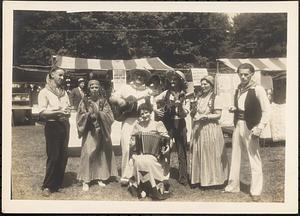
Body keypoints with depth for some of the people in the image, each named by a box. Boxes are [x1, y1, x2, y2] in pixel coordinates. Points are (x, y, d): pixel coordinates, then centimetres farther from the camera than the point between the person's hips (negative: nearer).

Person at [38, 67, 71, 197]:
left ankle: (58, 184, 19)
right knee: (53, 156, -4)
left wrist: (66, 112, -7)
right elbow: (42, 113, -11)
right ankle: (47, 186, 7)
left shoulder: (64, 92, 14)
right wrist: (58, 112, -20)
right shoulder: (44, 92, -2)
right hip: (52, 126, -6)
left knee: (63, 155, 7)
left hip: (64, 125, 6)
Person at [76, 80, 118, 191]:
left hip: (101, 131, 2)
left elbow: (109, 116, -4)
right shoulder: (85, 101, 1)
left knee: (101, 153, 5)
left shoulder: (103, 101, 4)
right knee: (88, 153, -11)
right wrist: (89, 113, -19)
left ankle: (101, 177, 18)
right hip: (89, 131, -2)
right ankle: (85, 181, -5)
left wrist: (98, 112, -18)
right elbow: (80, 117, -2)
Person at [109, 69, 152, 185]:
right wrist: (119, 100, -8)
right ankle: (125, 175, 3)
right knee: (127, 148, -6)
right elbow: (111, 98, 11)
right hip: (128, 121, -1)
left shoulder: (148, 91, 14)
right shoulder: (126, 88, 12)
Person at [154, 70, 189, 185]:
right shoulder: (167, 93, 4)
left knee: (182, 151, 3)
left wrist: (180, 105, -19)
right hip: (167, 123, 0)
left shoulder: (184, 95, 2)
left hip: (180, 124, 0)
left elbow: (184, 114, -2)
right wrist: (155, 109, -8)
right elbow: (153, 101, 9)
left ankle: (183, 178, 11)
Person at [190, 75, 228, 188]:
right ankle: (200, 178, 16)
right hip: (198, 129, 6)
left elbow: (218, 115, -10)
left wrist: (205, 116, -19)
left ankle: (212, 179, 9)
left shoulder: (215, 98, -5)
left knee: (210, 154, -1)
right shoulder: (200, 98, 14)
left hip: (210, 129, -6)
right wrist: (193, 112, -1)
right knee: (198, 154, 7)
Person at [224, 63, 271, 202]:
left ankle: (256, 191, 10)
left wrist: (259, 128, -20)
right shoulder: (238, 89, 9)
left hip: (250, 127, -7)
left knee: (254, 159, 0)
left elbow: (266, 110, -13)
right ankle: (233, 186, 28)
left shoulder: (258, 89, -11)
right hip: (238, 125, 7)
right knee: (235, 156, 14)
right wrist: (233, 109, 2)